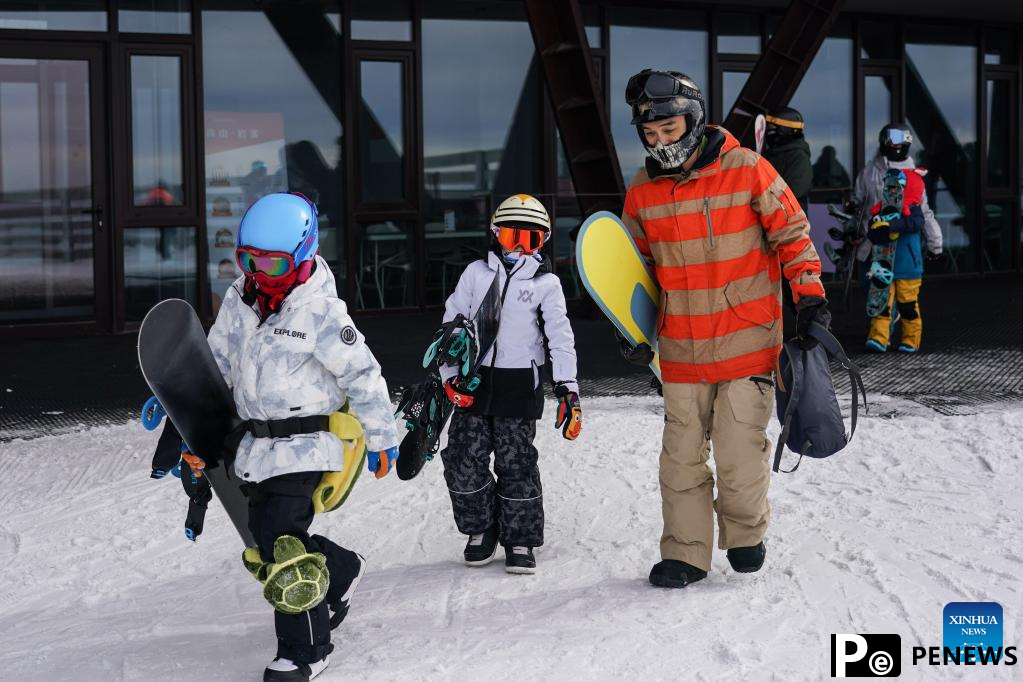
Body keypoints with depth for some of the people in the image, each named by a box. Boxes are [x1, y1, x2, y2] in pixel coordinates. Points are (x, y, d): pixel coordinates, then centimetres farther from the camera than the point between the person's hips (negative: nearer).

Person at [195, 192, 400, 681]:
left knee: (283, 544, -14)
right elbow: (215, 366, 17)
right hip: (255, 444, 7)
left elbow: (363, 376, -9)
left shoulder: (320, 311, -15)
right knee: (266, 540, 12)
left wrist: (382, 440, -5)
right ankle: (342, 571, 40)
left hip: (304, 444, -7)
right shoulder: (238, 301, 6)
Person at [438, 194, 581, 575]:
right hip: (473, 384, 2)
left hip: (519, 386, -2)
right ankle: (482, 530, 21)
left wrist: (568, 389, -9)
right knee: (464, 463, 2)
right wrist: (450, 376, 0)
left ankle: (520, 541, 11)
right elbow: (451, 324, 9)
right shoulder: (476, 273, 7)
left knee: (517, 466, -1)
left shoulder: (546, 283, 3)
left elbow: (560, 338, -1)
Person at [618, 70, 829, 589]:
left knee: (740, 453, -2)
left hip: (747, 342, -3)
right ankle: (685, 553, 15)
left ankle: (745, 534, 23)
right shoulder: (642, 191, 4)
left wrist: (810, 297, -5)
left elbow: (792, 234, 0)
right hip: (682, 349, 3)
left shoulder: (747, 170, -8)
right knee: (681, 458, 3)